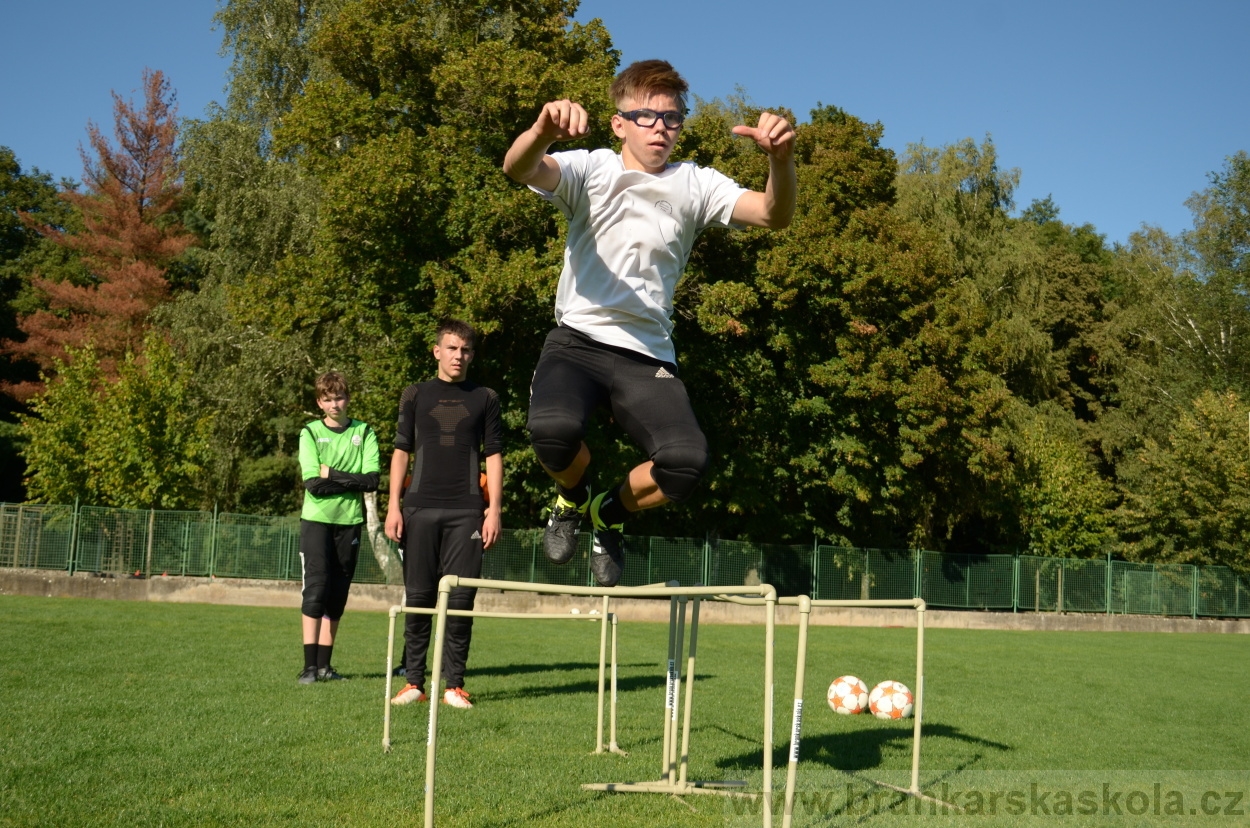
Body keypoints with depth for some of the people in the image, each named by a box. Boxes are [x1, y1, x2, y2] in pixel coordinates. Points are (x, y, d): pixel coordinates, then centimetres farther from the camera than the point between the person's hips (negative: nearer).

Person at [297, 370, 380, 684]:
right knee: (316, 588, -10)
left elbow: (371, 480, -7)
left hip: (350, 520, 2)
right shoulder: (310, 433, 2)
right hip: (316, 519, -2)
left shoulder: (364, 433, 6)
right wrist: (350, 480, -9)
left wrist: (331, 475, -10)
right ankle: (310, 666, -8)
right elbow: (312, 482, -10)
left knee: (338, 595, 5)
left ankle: (325, 664, 12)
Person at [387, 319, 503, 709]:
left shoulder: (485, 399, 12)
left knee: (461, 600, -2)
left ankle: (454, 684, 5)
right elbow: (401, 451, 11)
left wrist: (494, 510, 1)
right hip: (420, 509, 1)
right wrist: (394, 505, 2)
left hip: (466, 512, 0)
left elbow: (494, 455, 9)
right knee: (417, 597, 2)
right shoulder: (416, 395, 12)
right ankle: (413, 681, 9)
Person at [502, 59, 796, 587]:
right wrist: (543, 131, -45)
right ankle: (573, 496, 7)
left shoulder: (696, 185, 7)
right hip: (578, 339, -2)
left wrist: (782, 159, -30)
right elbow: (519, 169, -20)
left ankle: (609, 513, 13)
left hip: (648, 353, 2)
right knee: (552, 427, -32)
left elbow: (773, 214, -8)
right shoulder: (589, 170, 1)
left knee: (687, 460, -22)